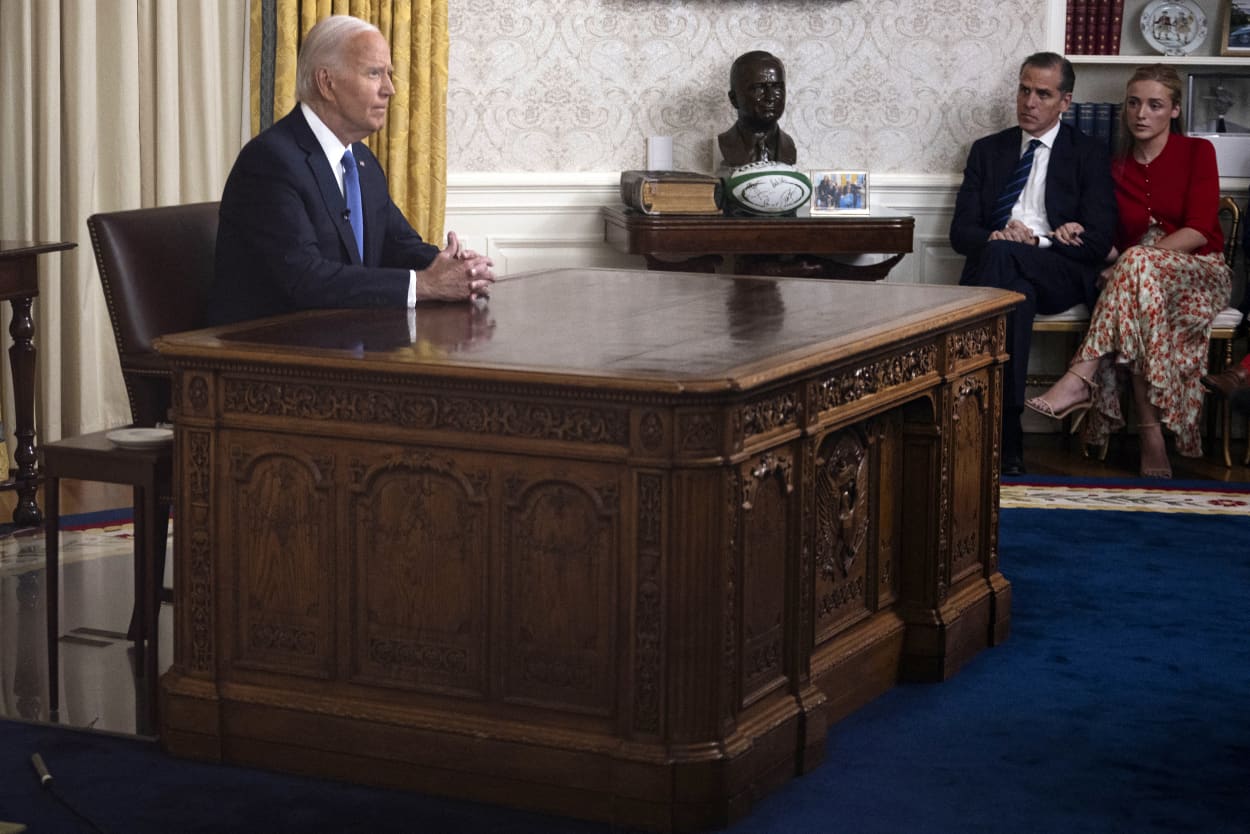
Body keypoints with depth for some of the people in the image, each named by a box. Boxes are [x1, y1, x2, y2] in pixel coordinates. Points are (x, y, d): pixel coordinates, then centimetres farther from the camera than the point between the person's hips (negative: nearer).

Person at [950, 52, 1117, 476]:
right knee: (1015, 292, -36)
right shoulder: (987, 150, 21)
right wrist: (992, 238, -11)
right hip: (1001, 270, 2)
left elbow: (1097, 241, 1)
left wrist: (1036, 242, -12)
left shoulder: (1088, 153, 11)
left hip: (1060, 275, -2)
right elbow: (961, 231, 12)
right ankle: (1007, 437, -42)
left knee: (1003, 255, -36)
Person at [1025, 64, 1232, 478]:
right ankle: (1151, 437, -42)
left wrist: (1126, 262, -17)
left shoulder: (1197, 152, 4)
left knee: (1138, 262, -37)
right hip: (1139, 278, 3)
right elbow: (1116, 242, 11)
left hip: (1200, 272, -3)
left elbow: (1199, 230, -9)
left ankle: (1080, 379, -46)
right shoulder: (1117, 168, 15)